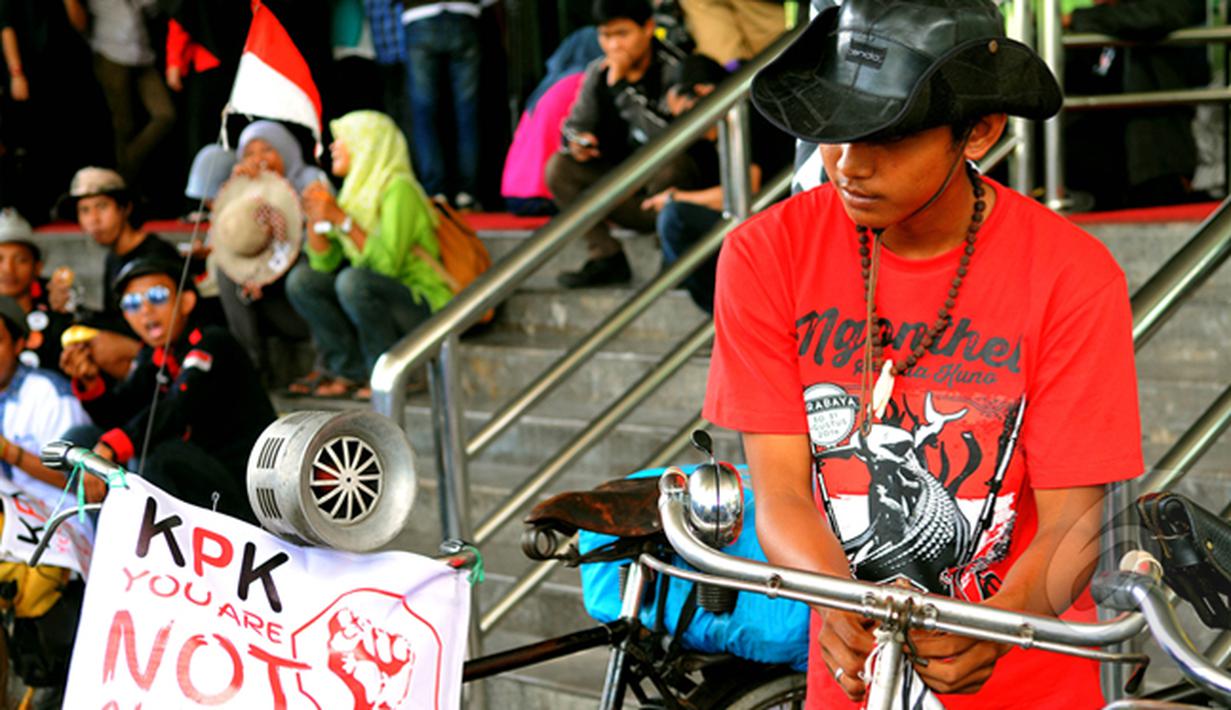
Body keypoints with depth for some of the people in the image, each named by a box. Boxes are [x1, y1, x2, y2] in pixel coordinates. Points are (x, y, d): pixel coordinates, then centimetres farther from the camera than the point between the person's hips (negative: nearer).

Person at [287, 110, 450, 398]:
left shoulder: (399, 190, -14)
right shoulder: (355, 192, 11)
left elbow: (387, 263, -25)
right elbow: (324, 262, 8)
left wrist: (341, 219, -25)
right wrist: (316, 219, -7)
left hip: (426, 307, -8)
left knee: (352, 279, -33)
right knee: (301, 279, -8)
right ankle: (351, 373, -7)